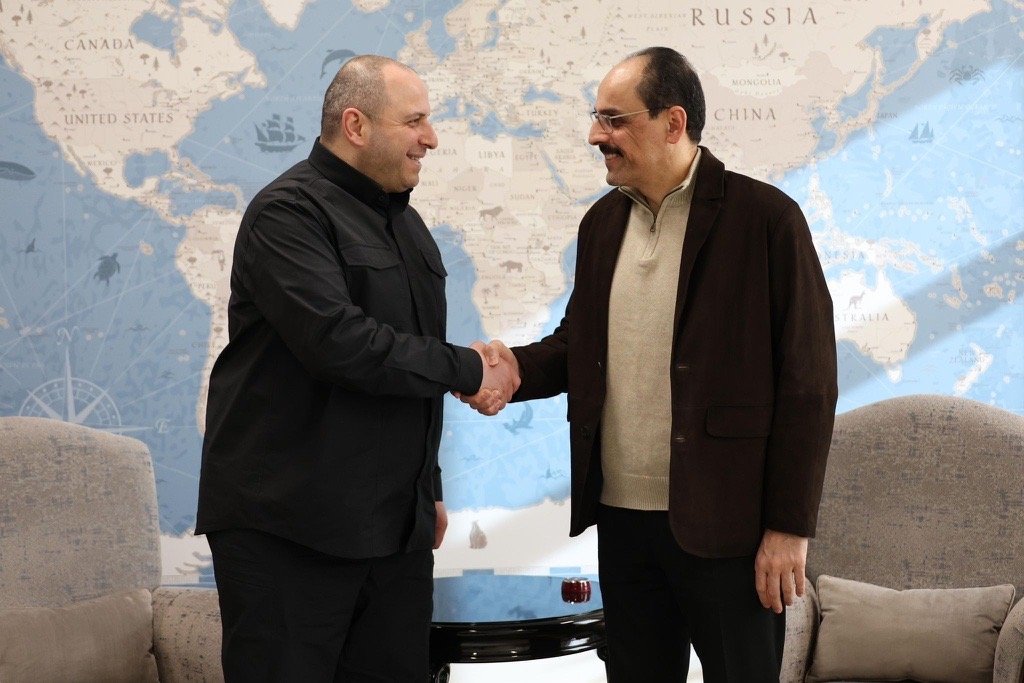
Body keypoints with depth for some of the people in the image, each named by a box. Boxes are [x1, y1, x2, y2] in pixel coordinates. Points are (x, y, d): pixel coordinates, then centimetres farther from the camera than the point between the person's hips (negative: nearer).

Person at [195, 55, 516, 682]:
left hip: (397, 524, 8)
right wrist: (466, 370, -14)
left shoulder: (403, 221, 17)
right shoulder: (289, 213, -11)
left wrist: (429, 487, 24)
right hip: (289, 528, -8)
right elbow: (337, 342, -25)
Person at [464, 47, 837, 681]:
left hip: (724, 526, -6)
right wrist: (517, 365, -4)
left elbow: (807, 382, -10)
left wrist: (789, 527, -12)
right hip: (621, 518, 6)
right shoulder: (601, 223, 11)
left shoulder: (765, 217, -10)